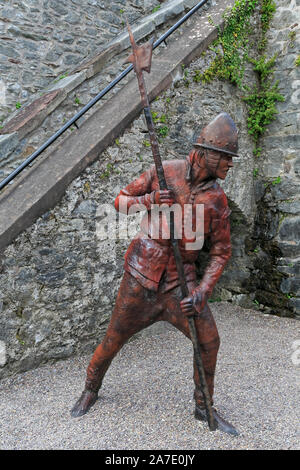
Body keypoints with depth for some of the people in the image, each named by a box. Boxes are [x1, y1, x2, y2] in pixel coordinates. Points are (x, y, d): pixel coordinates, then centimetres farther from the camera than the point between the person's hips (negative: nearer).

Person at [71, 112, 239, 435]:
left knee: (208, 342, -4)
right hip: (142, 272, -1)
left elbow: (221, 252, 0)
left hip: (180, 277, 2)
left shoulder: (217, 199, -3)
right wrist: (147, 200, -21)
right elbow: (120, 201, 2)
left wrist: (203, 291, -14)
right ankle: (90, 390, 36)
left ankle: (204, 407, 21)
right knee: (115, 337, 9)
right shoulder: (163, 172, -6)